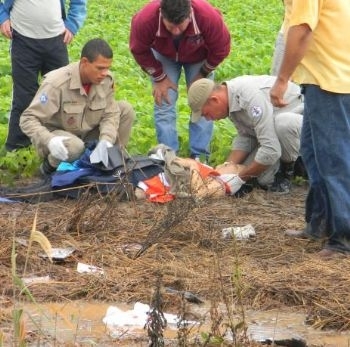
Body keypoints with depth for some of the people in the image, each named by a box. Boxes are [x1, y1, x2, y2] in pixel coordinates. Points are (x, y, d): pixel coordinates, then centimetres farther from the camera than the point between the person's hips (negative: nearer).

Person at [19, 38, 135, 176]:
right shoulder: (56, 83, -29)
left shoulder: (106, 79, -14)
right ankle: (51, 165, -6)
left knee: (126, 109, -9)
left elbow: (110, 114, -7)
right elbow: (27, 119, -27)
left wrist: (106, 141, -28)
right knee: (74, 147, -39)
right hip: (58, 135, -6)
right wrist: (49, 141, -45)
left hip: (87, 133, 6)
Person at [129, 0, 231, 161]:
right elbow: (139, 51, -19)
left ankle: (199, 155, 4)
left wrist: (203, 74, -13)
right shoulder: (145, 19, -41)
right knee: (164, 103, -7)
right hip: (164, 56, 0)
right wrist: (159, 78, -14)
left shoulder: (209, 16, -43)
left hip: (199, 56, 0)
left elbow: (221, 49, -21)